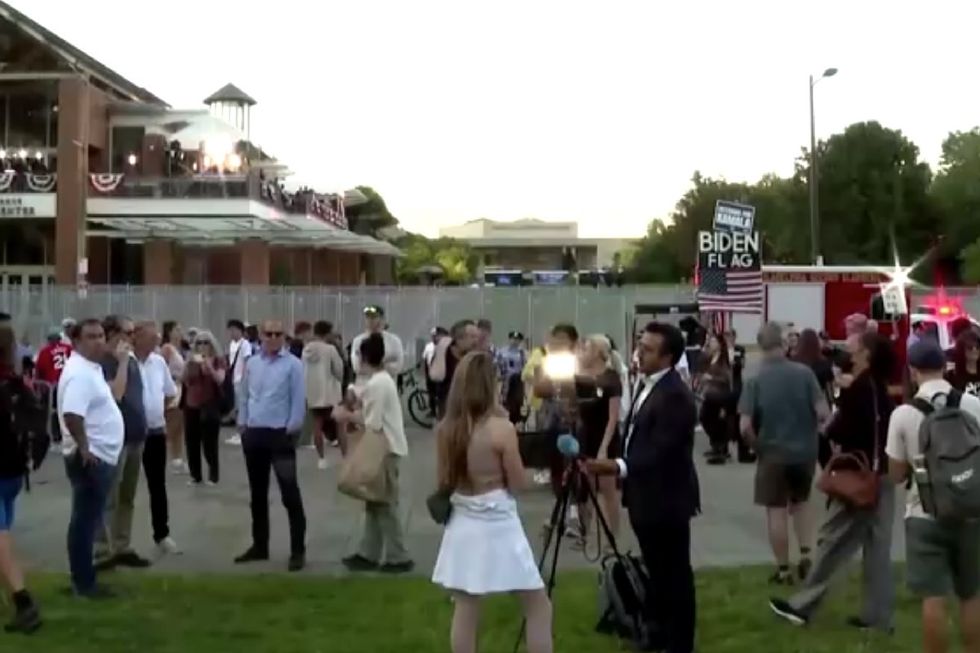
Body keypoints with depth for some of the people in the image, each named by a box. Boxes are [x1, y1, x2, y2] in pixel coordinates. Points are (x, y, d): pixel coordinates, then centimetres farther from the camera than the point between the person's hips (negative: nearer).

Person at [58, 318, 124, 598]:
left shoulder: (93, 368, 14)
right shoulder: (79, 372, -20)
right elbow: (72, 415, -29)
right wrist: (84, 448, -26)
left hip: (101, 456, 11)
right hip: (90, 458, -11)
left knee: (90, 519, 16)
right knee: (85, 520, -3)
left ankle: (84, 575, 24)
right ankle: (83, 582, 4)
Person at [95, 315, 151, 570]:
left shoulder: (132, 361, 13)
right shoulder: (104, 362, -12)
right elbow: (115, 394, -24)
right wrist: (122, 361, -21)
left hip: (136, 437, 8)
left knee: (127, 498, 13)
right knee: (109, 499, -4)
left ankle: (122, 547, 21)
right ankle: (103, 552, 0)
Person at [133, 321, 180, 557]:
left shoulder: (159, 362, 7)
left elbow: (170, 392, 20)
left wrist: (156, 410, 12)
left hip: (157, 431, 6)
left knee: (158, 485, 13)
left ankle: (162, 534, 24)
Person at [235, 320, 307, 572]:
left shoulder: (293, 364, -7)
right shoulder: (252, 364, 10)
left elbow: (299, 400, -9)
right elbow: (245, 396, 15)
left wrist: (292, 430, -12)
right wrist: (242, 424, 8)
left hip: (280, 435, -6)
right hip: (253, 434, 6)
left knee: (290, 494, -6)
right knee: (258, 494, 14)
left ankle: (298, 550, 1)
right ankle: (260, 546, 26)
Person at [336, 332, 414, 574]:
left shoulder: (376, 384, -19)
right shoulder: (383, 379, 11)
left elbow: (373, 425, -20)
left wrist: (348, 415, -10)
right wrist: (353, 412, 7)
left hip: (385, 450, -10)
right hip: (385, 448, 10)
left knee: (385, 505, -1)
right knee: (376, 503, 14)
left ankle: (398, 558, 7)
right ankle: (368, 554, 20)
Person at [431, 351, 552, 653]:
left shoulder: (445, 429, -2)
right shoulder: (501, 429, -18)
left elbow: (445, 482, 9)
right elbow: (518, 484, -8)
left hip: (462, 525, 5)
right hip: (498, 525, -5)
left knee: (465, 610, 11)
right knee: (538, 606, 8)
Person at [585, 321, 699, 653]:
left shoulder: (675, 396, -23)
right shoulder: (646, 382, 7)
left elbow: (659, 452, -28)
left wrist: (617, 467, -38)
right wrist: (621, 468, 16)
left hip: (666, 499, -9)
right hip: (646, 496, 10)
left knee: (675, 573, 3)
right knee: (656, 571, 20)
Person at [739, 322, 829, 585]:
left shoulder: (755, 380, -11)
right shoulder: (804, 372, -7)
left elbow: (745, 426, -15)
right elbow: (823, 413, -10)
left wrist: (757, 446, 2)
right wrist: (810, 431, 9)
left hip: (773, 453, -2)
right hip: (805, 451, 3)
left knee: (777, 510, 8)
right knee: (800, 503, 23)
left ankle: (783, 570, 13)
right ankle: (806, 556, 12)